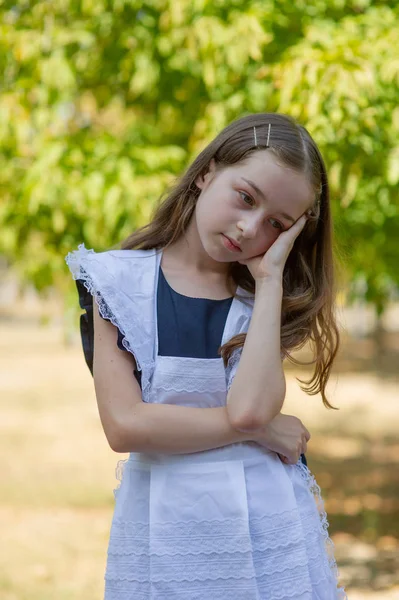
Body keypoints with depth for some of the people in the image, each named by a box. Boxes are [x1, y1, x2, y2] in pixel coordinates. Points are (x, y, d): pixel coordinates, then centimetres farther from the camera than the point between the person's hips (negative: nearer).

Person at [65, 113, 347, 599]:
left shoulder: (268, 298, 2)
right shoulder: (122, 283, -2)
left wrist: (269, 279, -13)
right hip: (160, 529, -1)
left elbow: (250, 406, -18)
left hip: (268, 530, 1)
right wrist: (257, 429, -13)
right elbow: (125, 425, -14)